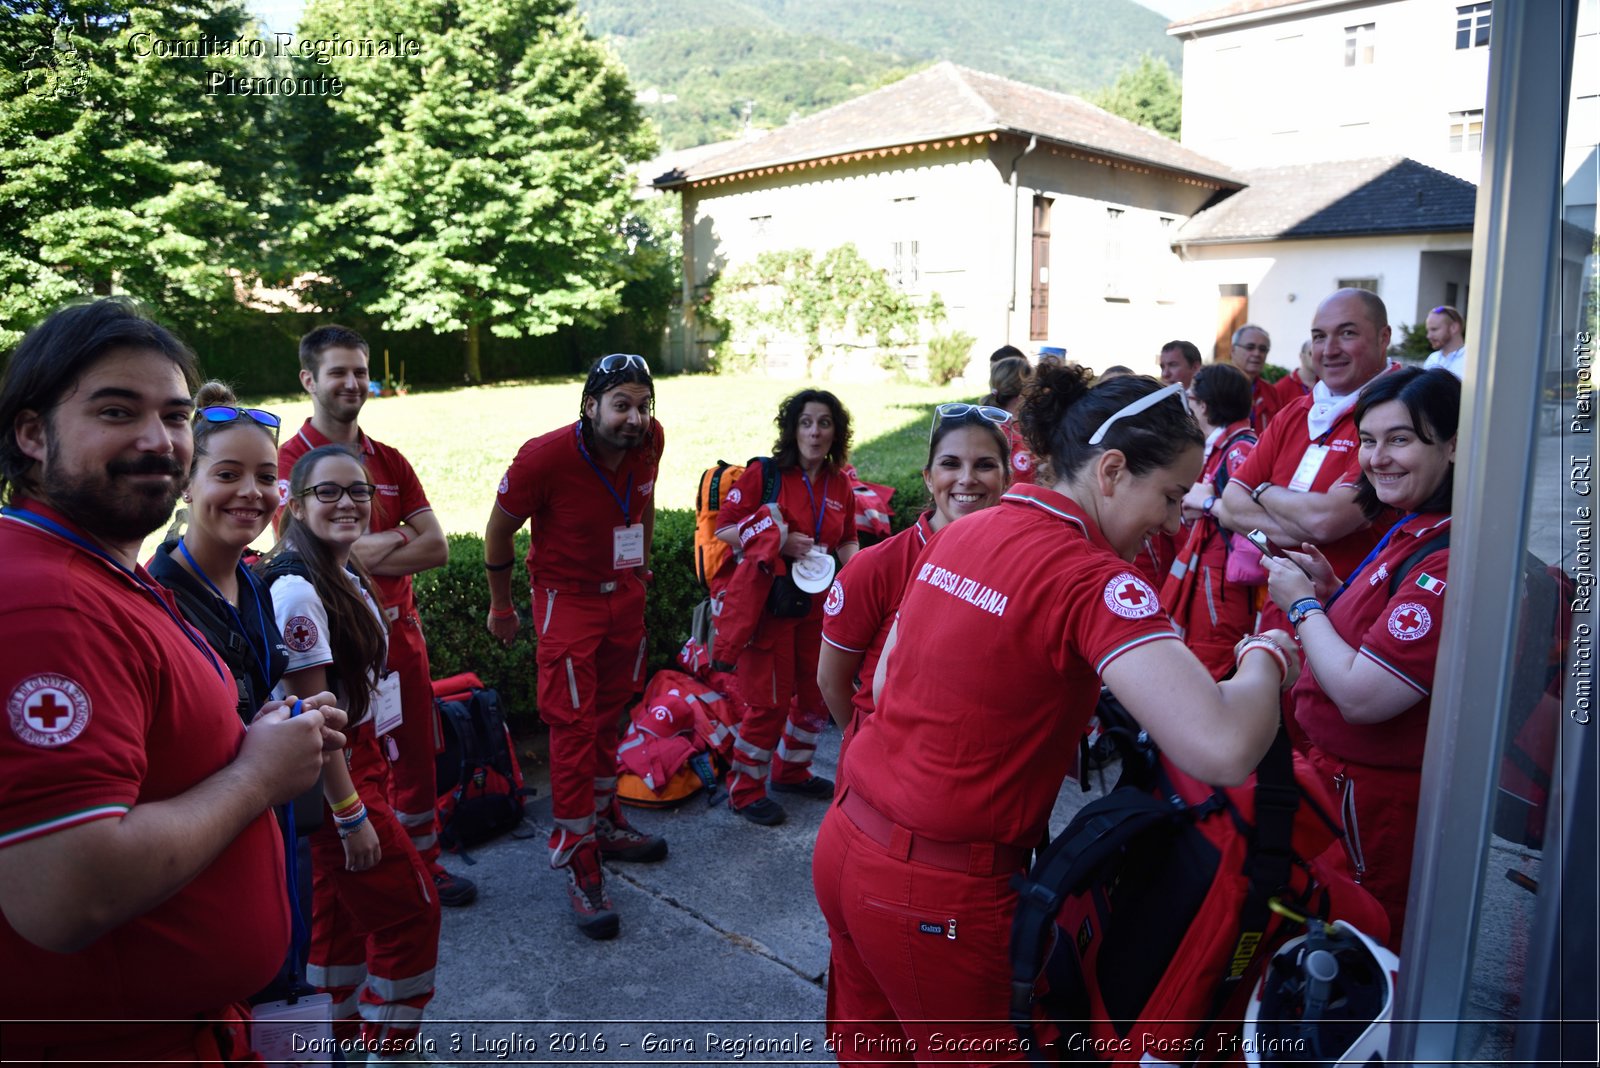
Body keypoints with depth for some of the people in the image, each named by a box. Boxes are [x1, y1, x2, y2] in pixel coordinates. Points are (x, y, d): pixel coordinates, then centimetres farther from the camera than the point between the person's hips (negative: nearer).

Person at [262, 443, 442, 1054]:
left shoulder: (348, 575, 6)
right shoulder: (297, 589, -22)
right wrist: (351, 814, -20)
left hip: (361, 757, 9)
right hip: (331, 775, -9)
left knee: (340, 905, 20)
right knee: (411, 911, 1)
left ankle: (345, 1041, 36)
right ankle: (388, 1048, 17)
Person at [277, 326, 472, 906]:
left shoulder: (390, 461, 8)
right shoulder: (293, 459, -9)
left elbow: (437, 548, 1)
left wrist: (363, 553, -13)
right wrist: (398, 539, -8)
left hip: (400, 629, 5)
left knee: (417, 754, 15)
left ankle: (423, 861, 32)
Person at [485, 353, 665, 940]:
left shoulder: (649, 441, -11)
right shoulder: (545, 457, -26)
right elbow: (499, 529, -10)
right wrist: (501, 608, 0)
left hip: (625, 595, 5)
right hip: (567, 599, -5)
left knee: (609, 713, 17)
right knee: (574, 727, -5)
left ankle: (604, 821, 35)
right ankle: (578, 864, 5)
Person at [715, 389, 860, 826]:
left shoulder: (839, 486, 6)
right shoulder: (762, 474, -11)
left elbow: (846, 542, 16)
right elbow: (724, 531, -13)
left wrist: (851, 562, -6)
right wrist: (778, 543, -24)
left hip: (817, 606, 6)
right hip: (768, 603, -6)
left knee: (816, 695, 15)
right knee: (769, 701, -1)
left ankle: (791, 771, 38)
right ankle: (745, 790, 18)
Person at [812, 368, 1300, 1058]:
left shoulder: (956, 536, 3)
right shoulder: (1091, 578, -19)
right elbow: (1223, 749, -29)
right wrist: (1266, 656, -9)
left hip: (845, 846, 7)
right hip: (936, 897, -7)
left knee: (871, 1048, 25)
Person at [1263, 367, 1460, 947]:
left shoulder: (1450, 560, -27)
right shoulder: (1412, 531, 6)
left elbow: (1362, 695, -29)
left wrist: (1302, 604, -15)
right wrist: (1332, 591, 0)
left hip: (1381, 802, -9)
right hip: (1349, 772, 10)